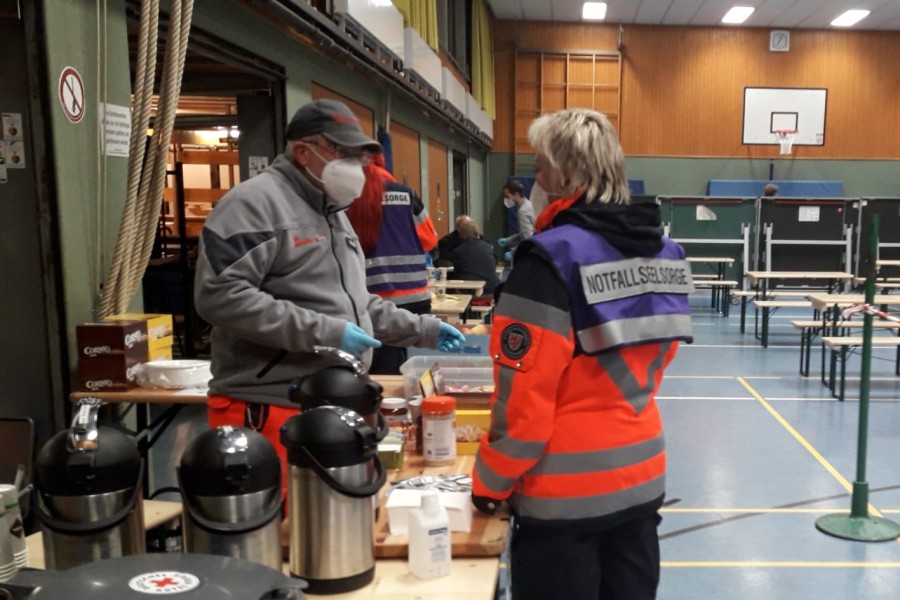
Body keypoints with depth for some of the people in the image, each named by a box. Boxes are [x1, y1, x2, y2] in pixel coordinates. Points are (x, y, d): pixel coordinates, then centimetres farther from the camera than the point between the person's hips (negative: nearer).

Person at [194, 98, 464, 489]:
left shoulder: (334, 213, 19)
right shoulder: (256, 202, -12)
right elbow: (219, 295, -24)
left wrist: (422, 329, 18)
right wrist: (324, 333, -24)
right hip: (270, 413, -9)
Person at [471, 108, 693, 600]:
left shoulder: (552, 256, -19)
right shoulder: (663, 251, 2)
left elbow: (524, 396, -18)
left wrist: (490, 482, -5)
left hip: (565, 491, -6)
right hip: (642, 475, 7)